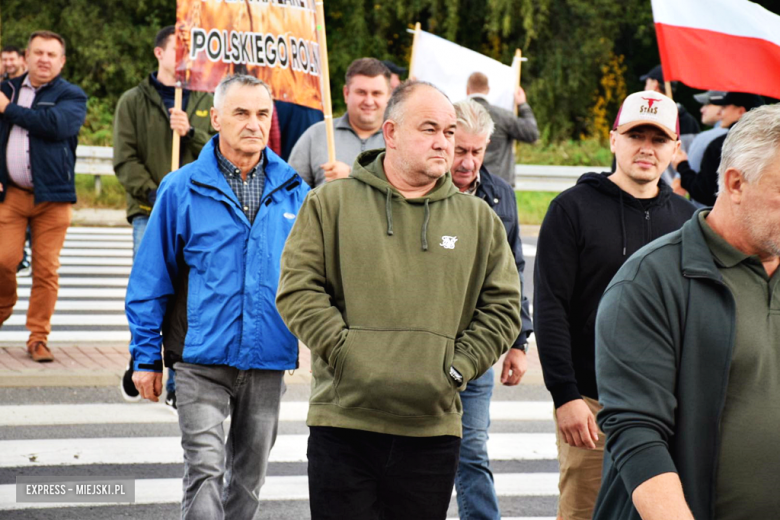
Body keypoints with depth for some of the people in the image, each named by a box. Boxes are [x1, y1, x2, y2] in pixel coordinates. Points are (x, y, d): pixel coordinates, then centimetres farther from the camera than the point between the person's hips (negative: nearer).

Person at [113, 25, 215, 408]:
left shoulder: (205, 103, 14)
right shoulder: (134, 102, 7)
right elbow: (125, 159, -1)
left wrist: (191, 132, -10)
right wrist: (153, 193, -14)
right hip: (150, 214, -2)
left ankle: (178, 383, 5)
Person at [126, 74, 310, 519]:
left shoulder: (294, 191, 5)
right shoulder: (183, 190, -3)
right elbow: (151, 279, -1)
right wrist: (147, 357, -3)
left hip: (270, 359, 3)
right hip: (202, 360, -3)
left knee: (249, 476, 14)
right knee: (205, 470, -13)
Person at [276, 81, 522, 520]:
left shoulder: (479, 219, 10)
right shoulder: (332, 203, 4)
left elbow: (503, 307, 10)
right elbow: (298, 289, -2)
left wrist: (456, 368, -3)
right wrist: (346, 353, -12)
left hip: (433, 428, 2)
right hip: (344, 422, -2)